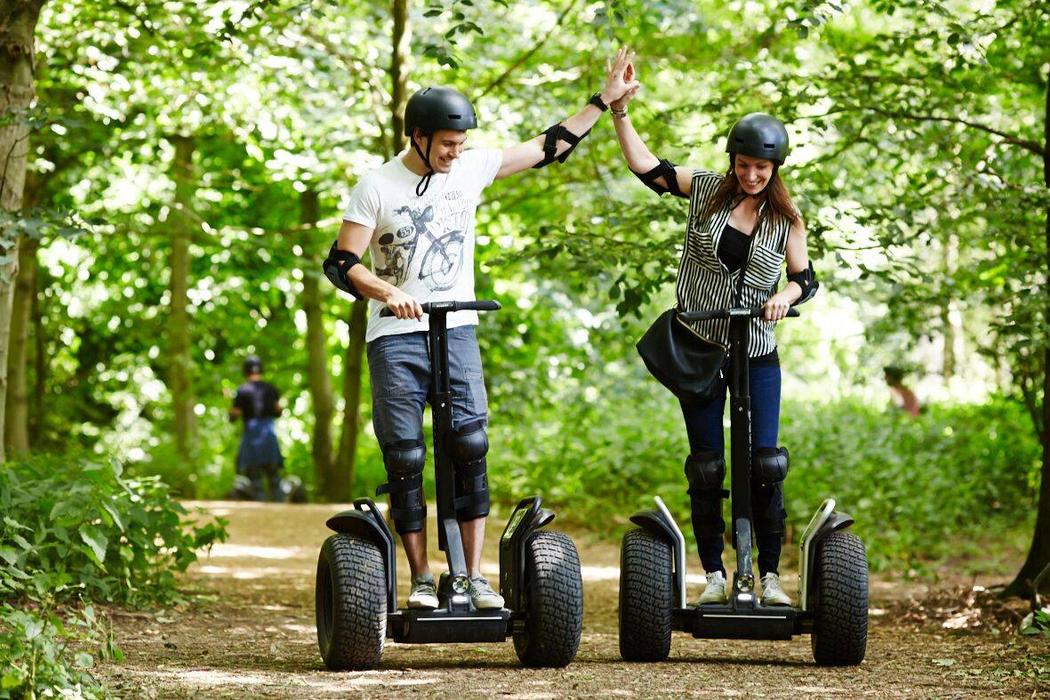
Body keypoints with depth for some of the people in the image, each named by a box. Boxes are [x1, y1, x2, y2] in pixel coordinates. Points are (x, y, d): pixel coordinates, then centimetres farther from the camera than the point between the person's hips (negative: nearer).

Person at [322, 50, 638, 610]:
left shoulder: (471, 169, 5)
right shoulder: (377, 188, -4)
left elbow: (549, 148, 13)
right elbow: (340, 264, -6)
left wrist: (602, 101, 12)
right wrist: (388, 293, -23)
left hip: (457, 331, 2)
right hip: (395, 337, -2)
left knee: (470, 447, -10)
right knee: (404, 460, -4)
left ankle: (473, 576, -7)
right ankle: (421, 580, 3)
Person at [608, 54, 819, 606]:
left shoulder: (785, 218, 2)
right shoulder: (705, 190, 1)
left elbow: (804, 277, 8)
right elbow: (645, 166, -3)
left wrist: (784, 297, -14)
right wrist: (620, 109, -13)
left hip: (757, 355, 0)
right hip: (698, 349, 0)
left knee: (765, 466, -5)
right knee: (705, 468, 2)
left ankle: (770, 576, 2)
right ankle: (713, 575, 10)